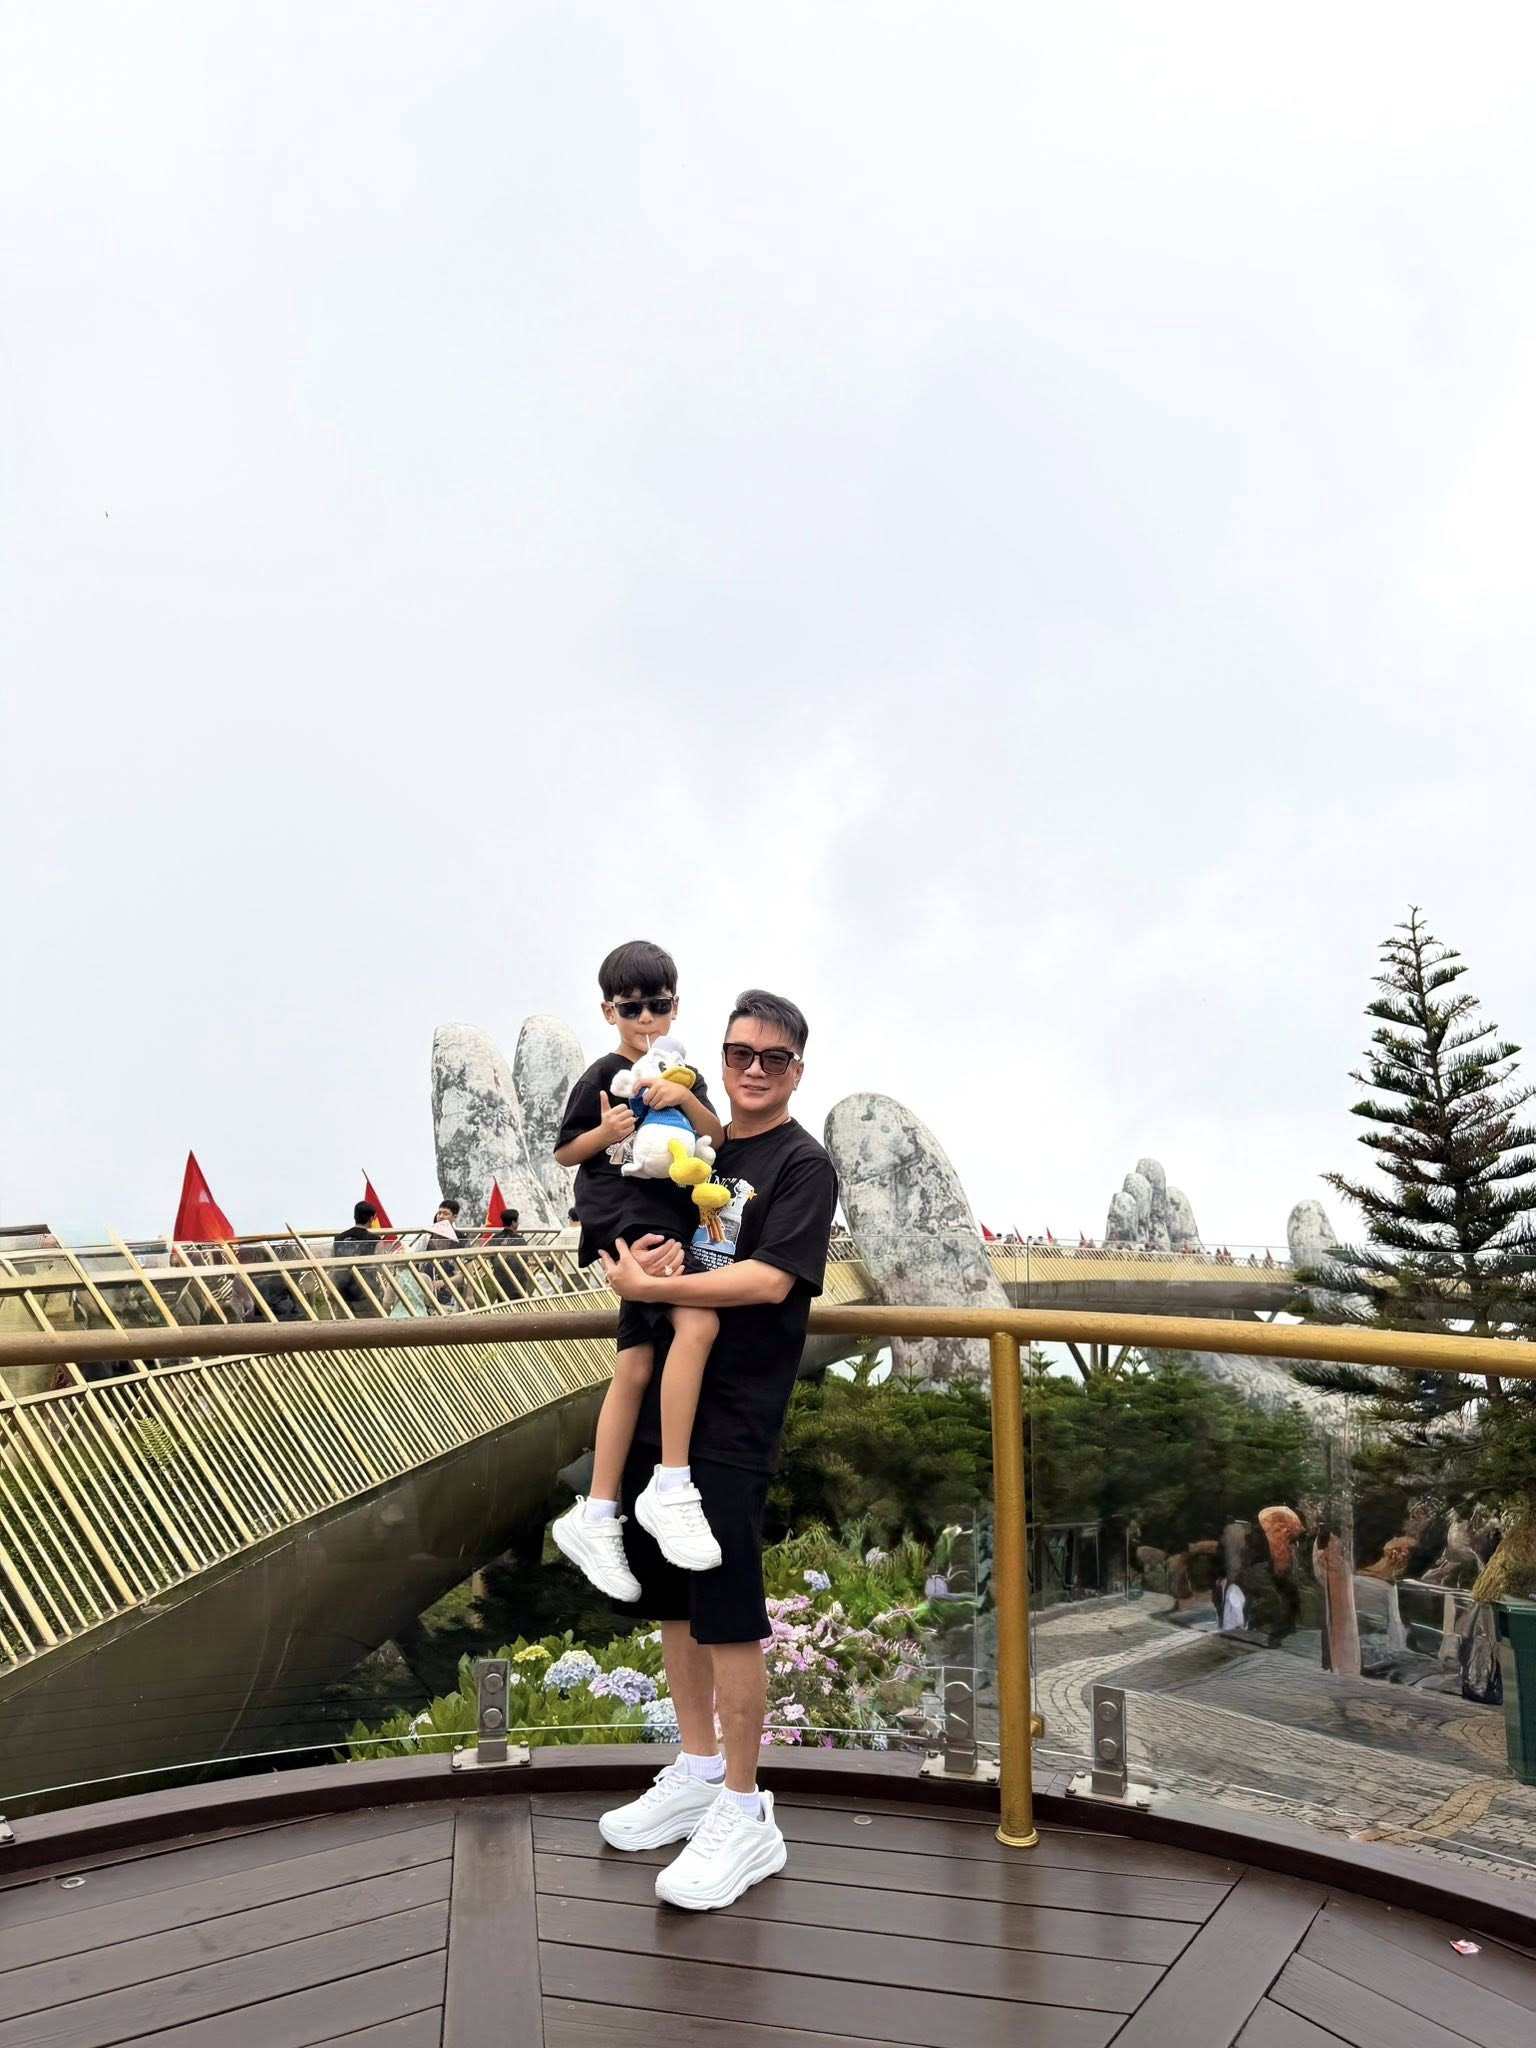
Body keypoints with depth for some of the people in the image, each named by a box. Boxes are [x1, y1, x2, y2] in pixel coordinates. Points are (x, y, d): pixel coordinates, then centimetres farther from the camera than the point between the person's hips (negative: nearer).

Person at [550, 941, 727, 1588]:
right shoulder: (604, 1076, 0)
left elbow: (720, 1142, 5)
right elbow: (564, 1152, 4)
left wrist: (688, 1100, -12)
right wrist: (605, 1132, -14)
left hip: (667, 1223, 7)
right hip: (622, 1219, -7)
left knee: (635, 1366, 4)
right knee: (697, 1322, -28)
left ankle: (596, 1517, 11)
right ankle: (671, 1489, -21)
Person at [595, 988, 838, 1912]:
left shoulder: (803, 1164, -6)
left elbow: (771, 1280, -19)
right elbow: (617, 1225, 15)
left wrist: (654, 1287, -19)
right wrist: (629, 1258, -8)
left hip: (732, 1419, -7)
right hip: (658, 1398, 7)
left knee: (727, 1609, -1)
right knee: (671, 1595, 16)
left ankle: (745, 1816, 14)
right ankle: (697, 1774, 33)